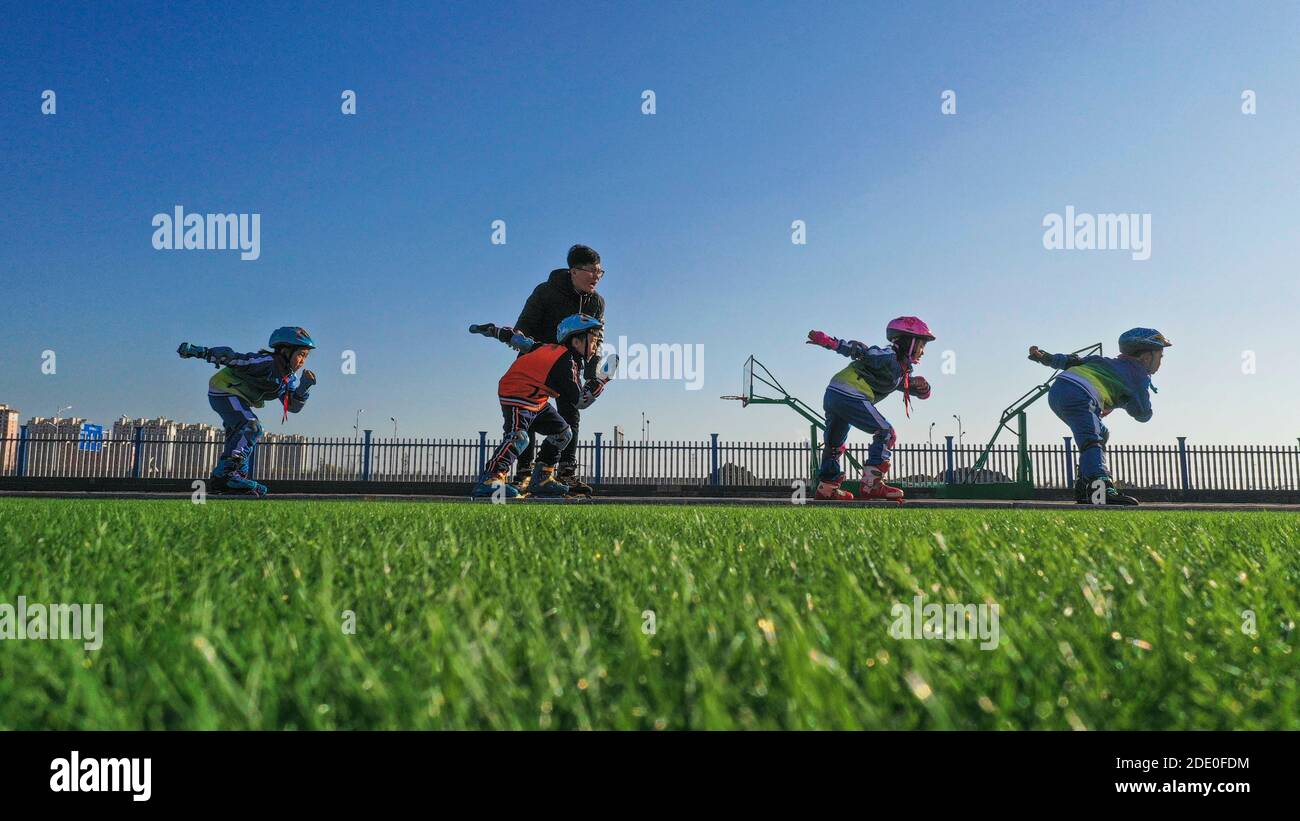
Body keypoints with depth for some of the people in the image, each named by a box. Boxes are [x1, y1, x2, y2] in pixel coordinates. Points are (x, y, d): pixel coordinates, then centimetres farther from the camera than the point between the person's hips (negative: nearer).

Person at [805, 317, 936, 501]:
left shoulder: (902, 371, 23)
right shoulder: (889, 357, -7)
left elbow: (923, 393, 24)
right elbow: (860, 350, -17)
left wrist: (921, 386, -1)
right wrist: (828, 341, -27)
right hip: (850, 395, -10)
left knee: (834, 443, 20)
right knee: (885, 433, -5)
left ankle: (826, 487, 31)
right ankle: (871, 484, -10)